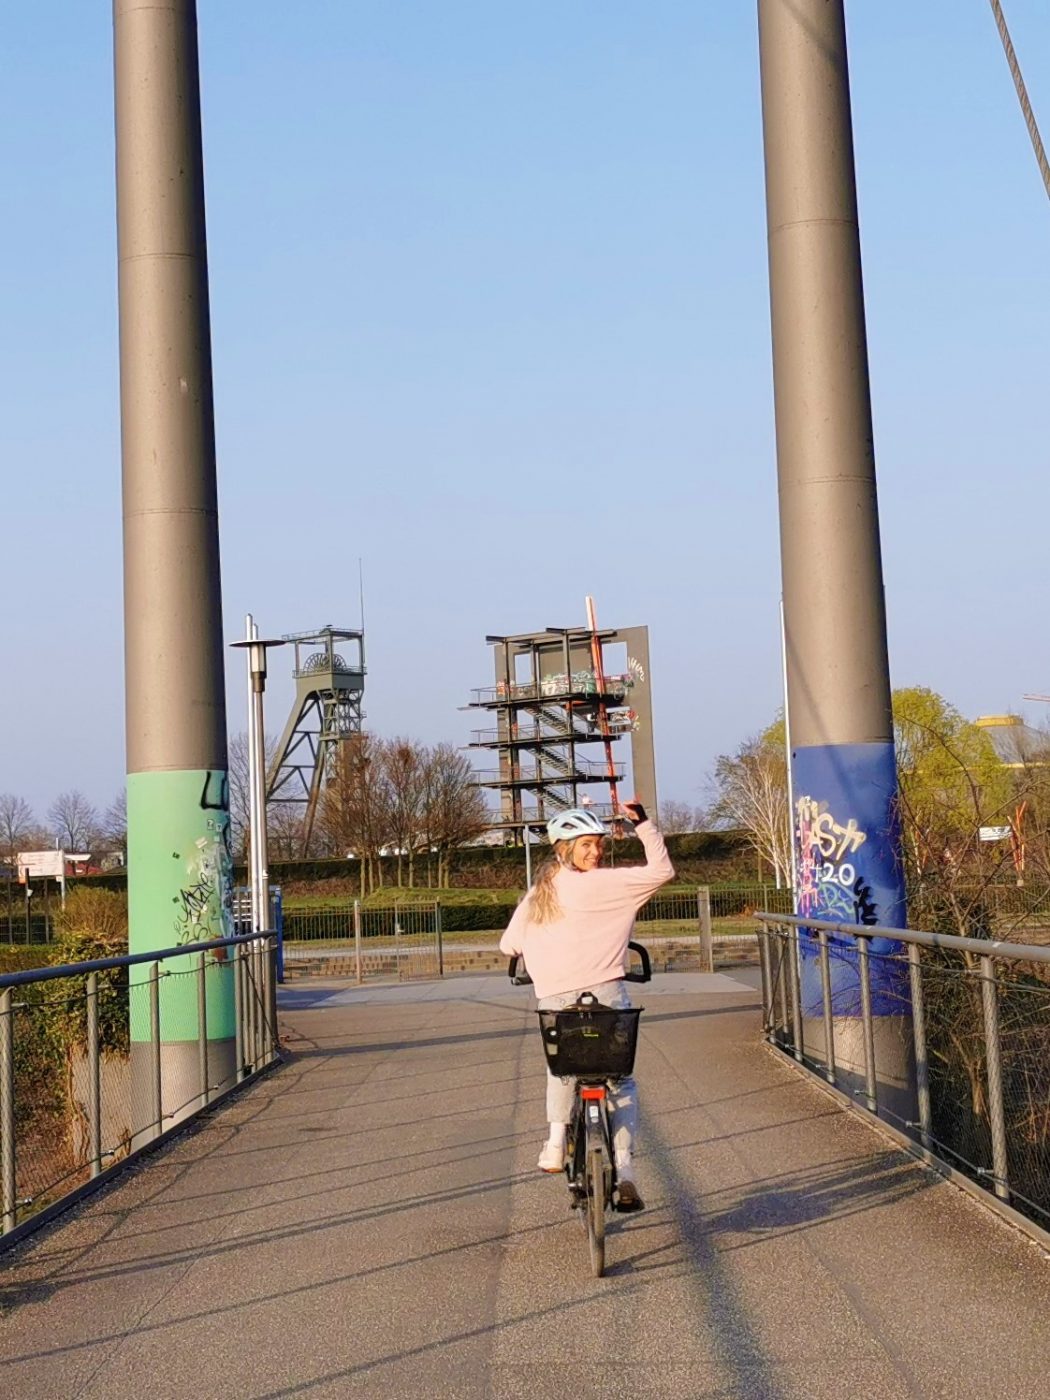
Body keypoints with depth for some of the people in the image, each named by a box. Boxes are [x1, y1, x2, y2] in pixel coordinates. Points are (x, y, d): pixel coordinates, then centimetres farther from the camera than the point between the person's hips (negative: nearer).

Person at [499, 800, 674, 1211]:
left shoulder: (537, 894, 12)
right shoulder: (600, 884, -5)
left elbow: (508, 944, 19)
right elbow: (661, 870, -4)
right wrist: (643, 824, 4)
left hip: (553, 1000, 4)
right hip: (603, 994, -4)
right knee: (620, 1082, 12)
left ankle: (555, 1142, 15)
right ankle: (623, 1169, 1)